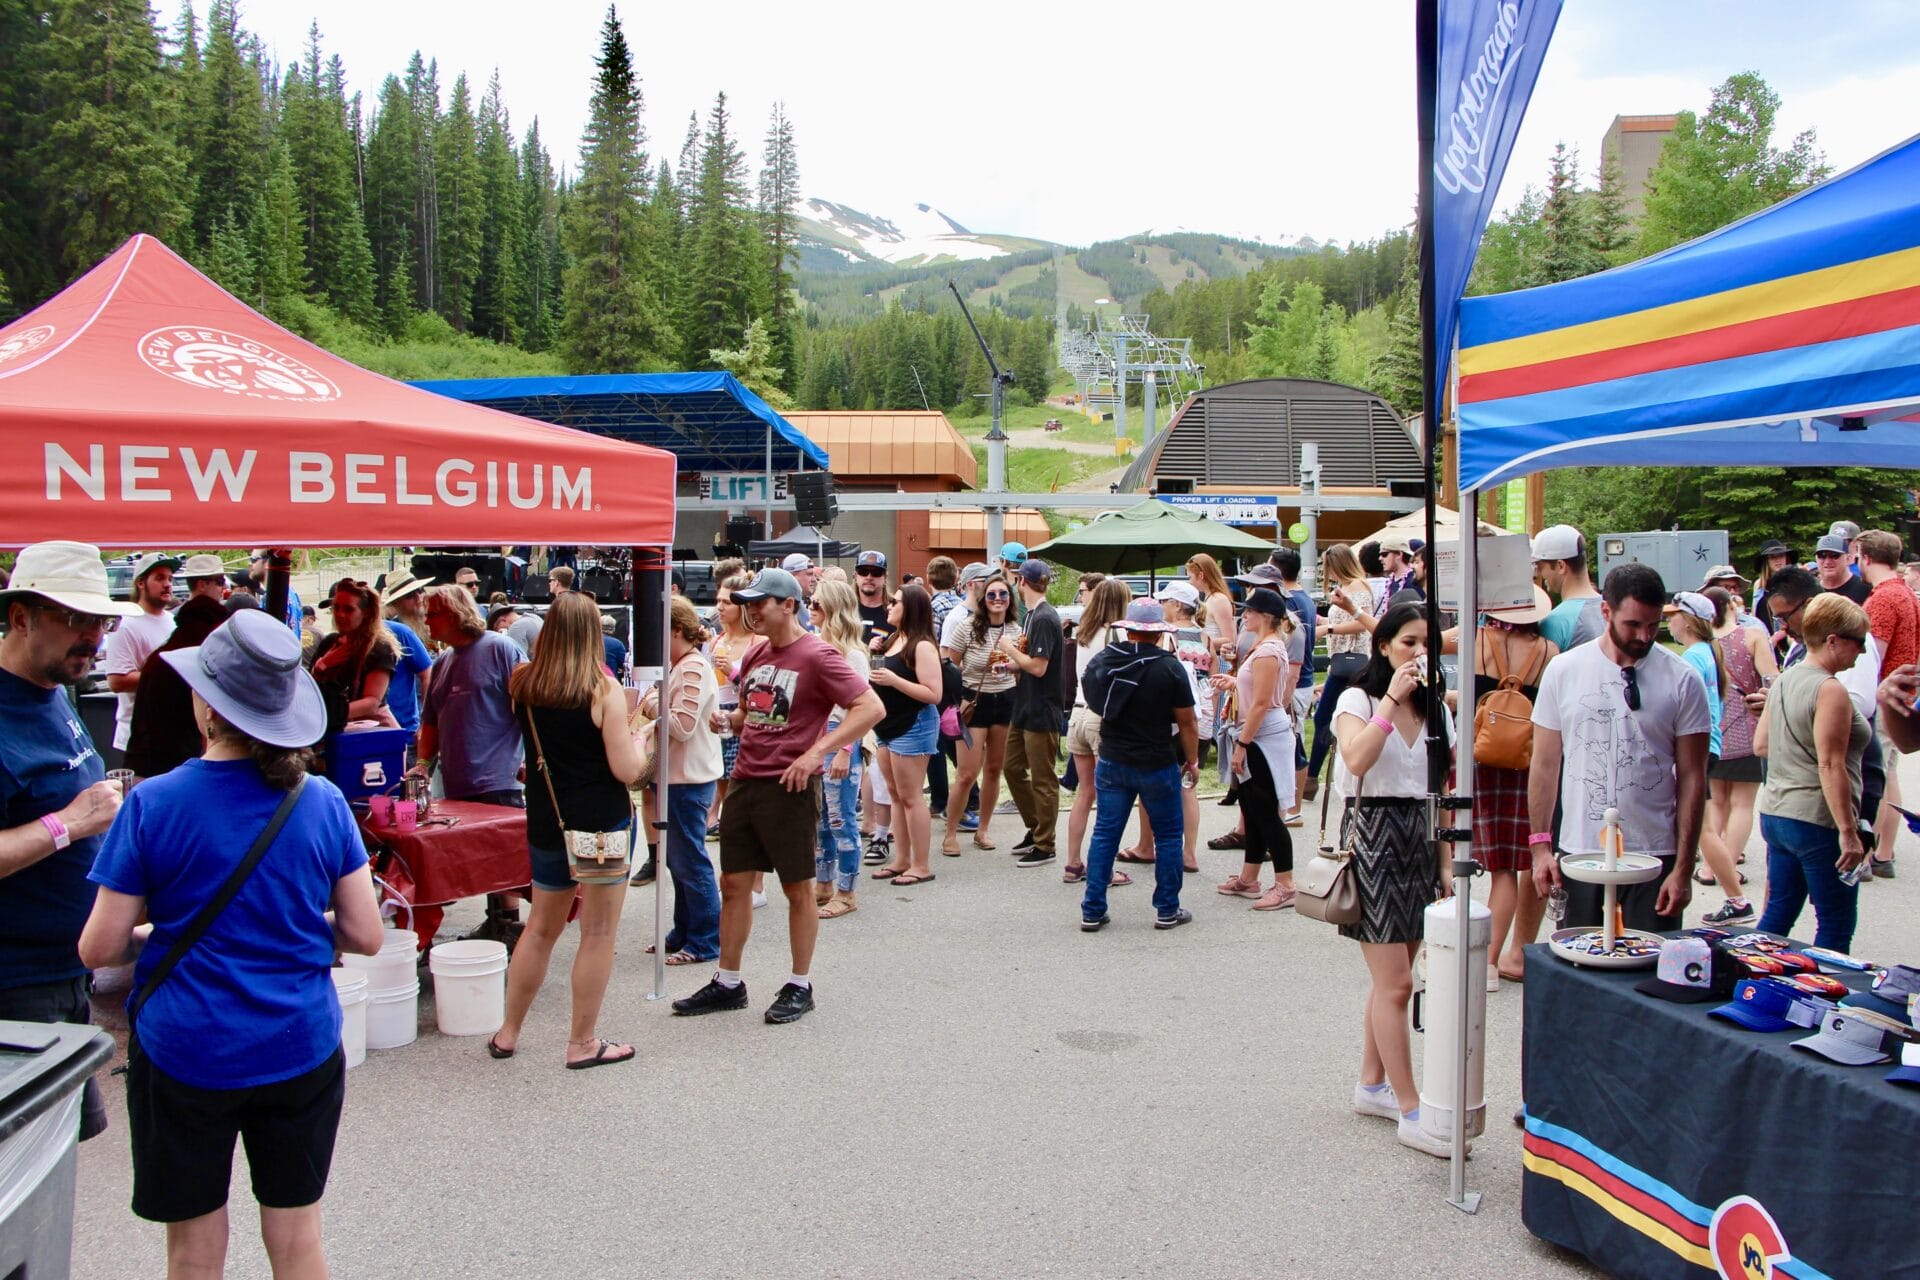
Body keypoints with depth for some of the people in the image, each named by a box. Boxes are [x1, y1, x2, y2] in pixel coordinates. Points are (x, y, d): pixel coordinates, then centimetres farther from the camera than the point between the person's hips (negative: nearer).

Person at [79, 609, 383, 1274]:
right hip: (302, 1049, 2)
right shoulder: (323, 802, -7)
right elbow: (364, 935, -3)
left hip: (185, 1052, -1)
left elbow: (99, 950, -8)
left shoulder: (153, 805, -13)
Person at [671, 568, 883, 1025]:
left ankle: (799, 986, 18)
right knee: (733, 884, 11)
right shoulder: (756, 654, 12)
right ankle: (728, 983, 23)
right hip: (744, 781, 8)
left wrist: (816, 751, -24)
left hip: (789, 787, -8)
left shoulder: (817, 656, -12)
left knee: (797, 888, 5)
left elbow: (871, 707, -18)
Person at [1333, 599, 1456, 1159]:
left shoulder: (1436, 709, 13)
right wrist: (1392, 699, -20)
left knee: (1391, 977, 11)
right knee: (1396, 983, -7)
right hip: (1373, 835, -6)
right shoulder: (1357, 700, -4)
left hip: (1418, 839, 6)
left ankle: (1372, 1086, 25)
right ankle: (1410, 1112, -3)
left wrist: (1445, 860, 10)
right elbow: (1357, 760, -25)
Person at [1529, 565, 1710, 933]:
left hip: (1655, 857, -1)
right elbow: (1545, 765, 4)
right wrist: (1540, 844, -2)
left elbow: (1692, 778, -2)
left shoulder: (1682, 680, -3)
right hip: (1579, 851, 1)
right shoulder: (1563, 670, 1)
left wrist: (1684, 868, -6)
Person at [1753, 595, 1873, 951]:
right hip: (1817, 821, -8)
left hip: (1774, 813, 8)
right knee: (1836, 924, 3)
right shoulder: (1830, 691, -16)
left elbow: (1760, 745, 16)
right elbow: (1830, 766, -21)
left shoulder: (1784, 681, 10)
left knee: (1778, 912, 14)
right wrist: (1848, 832, -19)